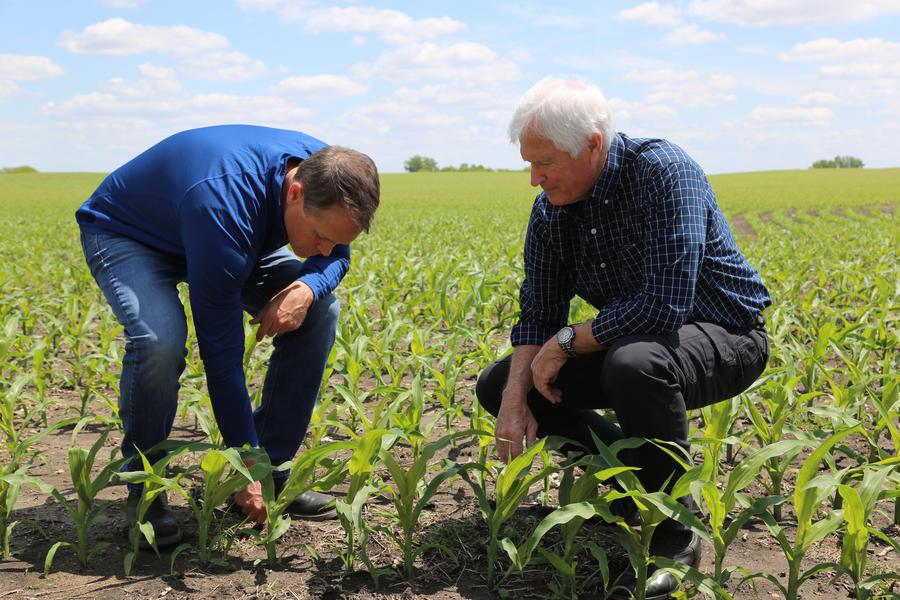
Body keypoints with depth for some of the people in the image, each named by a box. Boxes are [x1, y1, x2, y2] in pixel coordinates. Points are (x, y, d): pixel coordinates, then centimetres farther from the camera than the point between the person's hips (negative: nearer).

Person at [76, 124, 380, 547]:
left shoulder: (325, 173, -23)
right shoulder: (224, 208, -42)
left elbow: (336, 257, -3)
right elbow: (221, 350, -37)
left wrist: (307, 286, -29)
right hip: (125, 234, -6)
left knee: (319, 311, -11)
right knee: (159, 339, -36)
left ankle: (273, 472, 0)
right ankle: (144, 490, -10)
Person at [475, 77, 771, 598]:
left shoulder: (663, 171, -27)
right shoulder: (550, 210, -3)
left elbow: (665, 305, -35)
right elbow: (538, 313, -1)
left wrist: (567, 341, -23)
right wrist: (516, 398, -17)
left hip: (722, 335, -7)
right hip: (629, 341, 8)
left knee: (634, 364, -41)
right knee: (498, 385, 0)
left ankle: (674, 534, -16)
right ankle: (637, 469, 8)